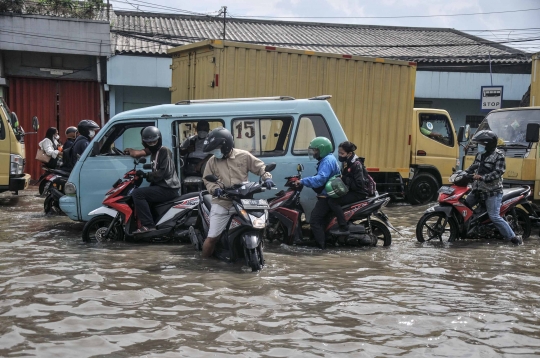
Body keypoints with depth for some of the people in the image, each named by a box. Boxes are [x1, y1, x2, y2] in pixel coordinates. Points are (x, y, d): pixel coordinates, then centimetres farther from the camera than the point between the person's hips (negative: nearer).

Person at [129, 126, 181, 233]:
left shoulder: (164, 151, -9)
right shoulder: (154, 154, 20)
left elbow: (163, 172, -19)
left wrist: (146, 175, -18)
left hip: (168, 189, -11)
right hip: (162, 186, 11)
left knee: (137, 193, -19)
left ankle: (148, 225, -22)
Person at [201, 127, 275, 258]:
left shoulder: (244, 156, 1)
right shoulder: (212, 161, 6)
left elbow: (260, 167, 7)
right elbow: (207, 180, 8)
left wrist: (267, 177, -11)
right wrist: (215, 188, -12)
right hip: (221, 203, 0)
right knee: (212, 237, -2)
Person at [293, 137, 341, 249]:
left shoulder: (327, 161, -18)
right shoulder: (327, 159, 17)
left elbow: (320, 179, -32)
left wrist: (303, 181, -34)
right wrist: (304, 181, 12)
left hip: (327, 196, -11)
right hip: (327, 195, 11)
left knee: (314, 220, -13)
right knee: (320, 219, 17)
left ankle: (321, 245, -13)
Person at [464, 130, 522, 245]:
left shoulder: (498, 156, -12)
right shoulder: (480, 155, 11)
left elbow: (497, 173, -21)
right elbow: (473, 167, 21)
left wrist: (482, 177, -29)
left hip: (493, 192, -8)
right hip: (478, 190, 8)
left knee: (495, 217, -14)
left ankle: (513, 237, -6)